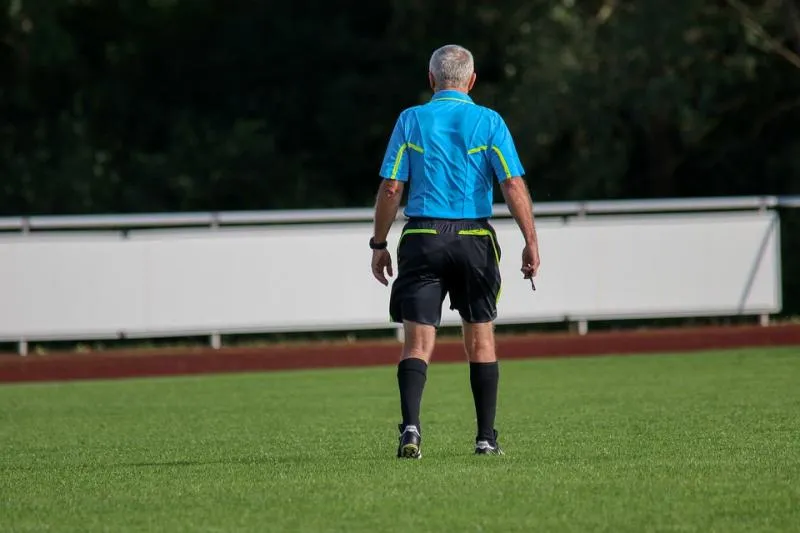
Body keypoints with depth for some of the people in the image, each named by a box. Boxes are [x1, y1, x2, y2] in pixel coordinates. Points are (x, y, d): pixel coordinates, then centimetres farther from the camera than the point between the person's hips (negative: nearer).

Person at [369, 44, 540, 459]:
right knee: (480, 339, 11)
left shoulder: (411, 120, 3)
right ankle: (486, 437, 13)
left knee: (417, 342, -1)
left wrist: (379, 245, 7)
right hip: (475, 238, 0)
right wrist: (531, 241, -4)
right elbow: (514, 184, -6)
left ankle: (411, 426, -21)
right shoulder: (489, 122, 2)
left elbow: (390, 188, 0)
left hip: (422, 237, 0)